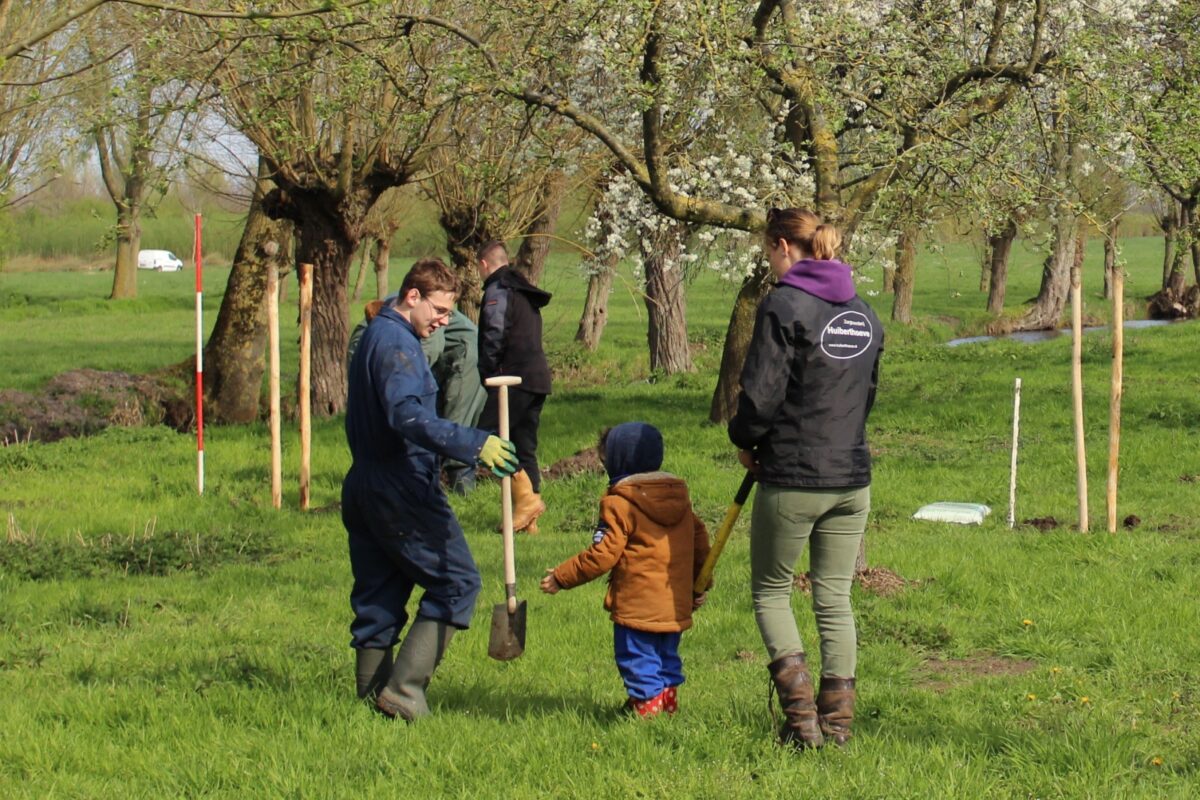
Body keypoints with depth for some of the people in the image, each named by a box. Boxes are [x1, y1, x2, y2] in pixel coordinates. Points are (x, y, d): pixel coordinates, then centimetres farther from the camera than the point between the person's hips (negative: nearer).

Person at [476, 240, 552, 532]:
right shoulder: (526, 294, 24)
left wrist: (487, 374, -7)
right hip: (539, 378, 9)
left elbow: (494, 335, -16)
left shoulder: (498, 290, -5)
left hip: (514, 377, -9)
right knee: (525, 446, 10)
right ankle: (529, 519, 7)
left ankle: (526, 497, -19)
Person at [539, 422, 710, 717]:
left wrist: (560, 577, -8)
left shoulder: (620, 502, -13)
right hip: (676, 604, 8)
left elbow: (603, 554, -16)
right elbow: (700, 541, 14)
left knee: (637, 659, 0)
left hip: (637, 606, -8)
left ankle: (647, 704, -4)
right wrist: (699, 585, 25)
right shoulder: (679, 494, 11)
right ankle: (668, 701, 23)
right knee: (666, 658, 19)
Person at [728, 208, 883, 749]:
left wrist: (746, 441, 2)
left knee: (769, 591, 10)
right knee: (835, 599, 13)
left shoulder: (784, 305, -12)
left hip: (792, 480, -6)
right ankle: (838, 719, 10)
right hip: (852, 479, 6)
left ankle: (801, 711, -4)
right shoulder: (863, 313, 10)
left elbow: (761, 394, -15)